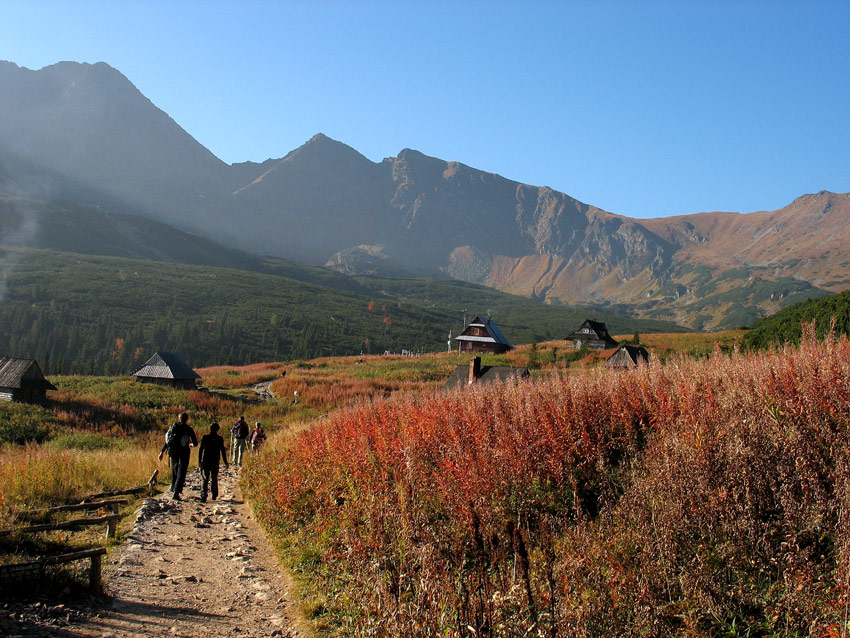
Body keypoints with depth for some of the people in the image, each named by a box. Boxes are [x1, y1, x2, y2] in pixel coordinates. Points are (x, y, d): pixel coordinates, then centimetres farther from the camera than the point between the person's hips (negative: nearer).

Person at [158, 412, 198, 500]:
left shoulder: (173, 427, 8)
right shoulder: (188, 429, -4)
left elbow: (167, 441, 8)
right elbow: (195, 442, -1)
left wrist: (162, 452, 11)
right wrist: (191, 444, 22)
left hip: (173, 453, 4)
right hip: (184, 453, -4)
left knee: (174, 472, 20)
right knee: (181, 473, -4)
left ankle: (173, 491, 28)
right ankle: (176, 493, -15)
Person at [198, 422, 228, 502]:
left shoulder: (205, 437, -1)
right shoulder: (220, 439, -2)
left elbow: (200, 450, -1)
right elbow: (223, 451, 1)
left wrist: (199, 461, 5)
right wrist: (226, 462, 7)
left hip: (205, 462, -1)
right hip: (215, 462, 1)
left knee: (205, 480, 0)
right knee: (214, 479, 16)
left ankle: (203, 496, -13)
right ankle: (214, 495, 21)